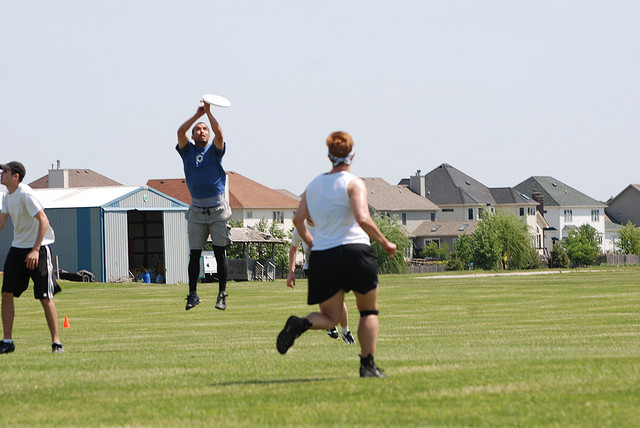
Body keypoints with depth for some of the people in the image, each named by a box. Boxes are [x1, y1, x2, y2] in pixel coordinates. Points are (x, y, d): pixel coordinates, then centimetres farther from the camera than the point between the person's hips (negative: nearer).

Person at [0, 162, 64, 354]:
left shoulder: (25, 194, -17)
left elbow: (43, 221, -23)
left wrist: (35, 250, -28)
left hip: (38, 248, -8)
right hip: (17, 249, 8)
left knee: (45, 298, -5)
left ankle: (56, 342, 2)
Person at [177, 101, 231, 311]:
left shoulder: (214, 150, 7)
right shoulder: (188, 151, 10)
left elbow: (219, 133, -11)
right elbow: (180, 131, -4)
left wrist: (209, 112, -4)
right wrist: (197, 114, 0)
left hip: (218, 209, -1)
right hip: (197, 210, 1)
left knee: (220, 253, -3)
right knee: (194, 254, 2)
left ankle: (222, 294, 0)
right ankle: (193, 294, 8)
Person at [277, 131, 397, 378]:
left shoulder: (314, 184, 11)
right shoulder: (354, 183, -6)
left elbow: (298, 220, 8)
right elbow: (363, 220, -18)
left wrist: (311, 243, 24)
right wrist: (385, 243, -6)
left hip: (322, 256, 4)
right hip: (354, 251, -4)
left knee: (330, 317, 11)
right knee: (369, 311, 14)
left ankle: (301, 324, -22)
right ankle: (368, 365, 5)